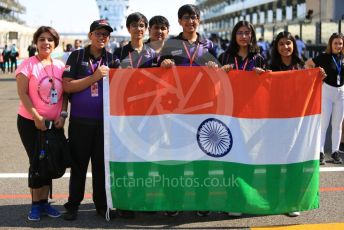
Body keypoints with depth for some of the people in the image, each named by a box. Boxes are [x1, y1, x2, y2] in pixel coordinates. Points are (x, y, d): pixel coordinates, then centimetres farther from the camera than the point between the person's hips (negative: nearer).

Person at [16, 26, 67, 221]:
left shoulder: (60, 65, 5)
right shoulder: (28, 64, -8)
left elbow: (65, 93, 7)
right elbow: (22, 94, -12)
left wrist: (63, 114, -7)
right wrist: (36, 117, -17)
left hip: (54, 123, 4)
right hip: (30, 122, -4)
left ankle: (44, 202, 21)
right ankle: (36, 204, 13)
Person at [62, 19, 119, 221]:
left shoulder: (112, 59, 9)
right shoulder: (77, 56, 2)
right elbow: (67, 86, -8)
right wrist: (94, 77, -15)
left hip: (105, 120, 2)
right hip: (80, 121, -2)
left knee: (102, 163, 8)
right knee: (78, 163, 5)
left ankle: (101, 204, 19)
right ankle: (73, 205, 17)